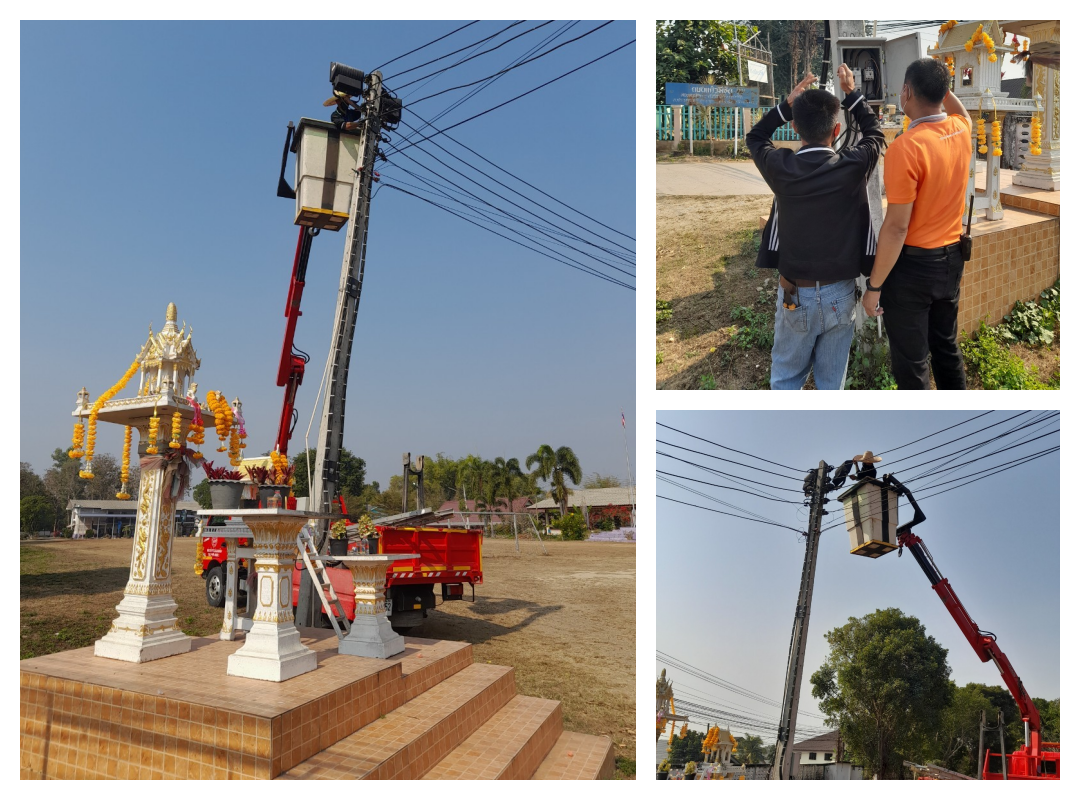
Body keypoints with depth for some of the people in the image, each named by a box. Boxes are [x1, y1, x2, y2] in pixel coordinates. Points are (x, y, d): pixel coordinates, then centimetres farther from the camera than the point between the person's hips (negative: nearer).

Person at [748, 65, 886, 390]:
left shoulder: (781, 167, -11)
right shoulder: (852, 167, -12)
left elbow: (755, 137, 12)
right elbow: (875, 134, 12)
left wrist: (788, 103, 10)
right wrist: (852, 94, 20)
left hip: (794, 294, 0)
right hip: (839, 293, 0)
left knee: (786, 378, 15)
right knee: (831, 381, 13)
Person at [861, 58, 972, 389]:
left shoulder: (907, 147, -22)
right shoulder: (961, 130, 1)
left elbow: (896, 227, -22)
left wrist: (874, 286, -16)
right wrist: (940, 83, 27)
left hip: (912, 265, -8)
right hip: (952, 258, 8)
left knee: (910, 362, 3)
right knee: (946, 345, 22)